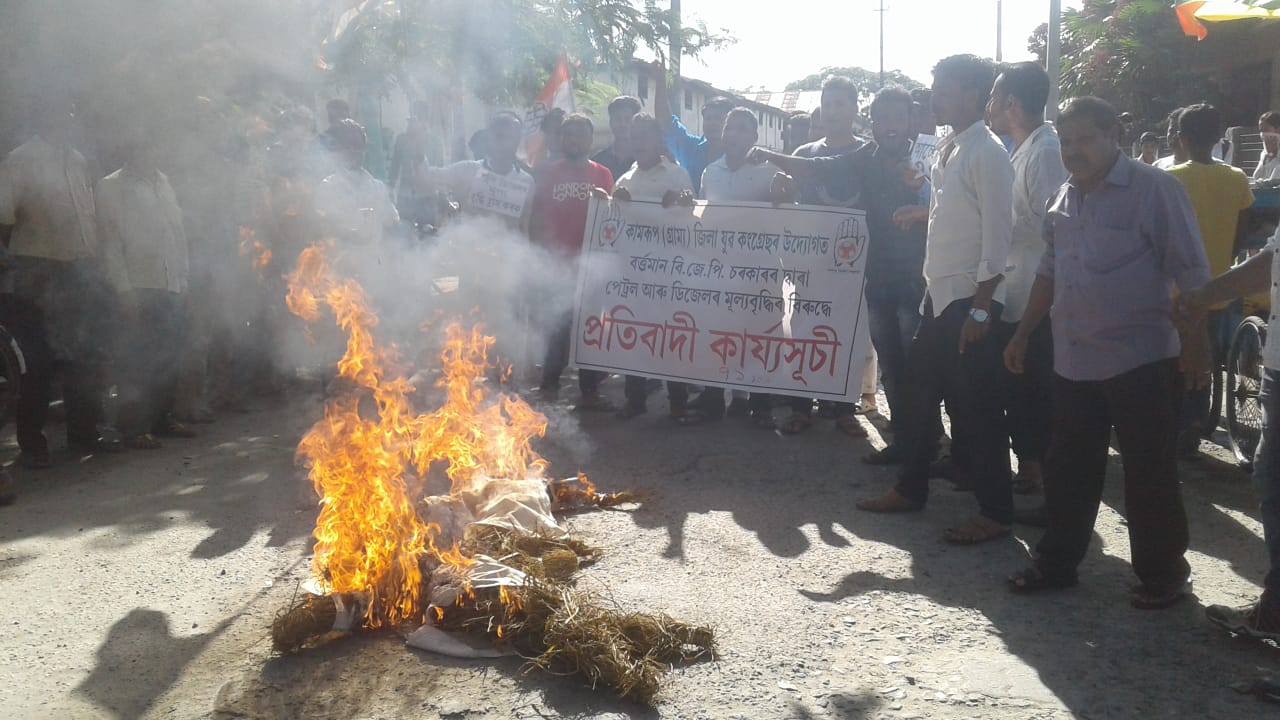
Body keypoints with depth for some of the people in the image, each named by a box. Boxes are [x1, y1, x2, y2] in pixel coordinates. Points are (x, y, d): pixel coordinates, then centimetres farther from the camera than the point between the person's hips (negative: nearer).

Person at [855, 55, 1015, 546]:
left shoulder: (987, 154, -13)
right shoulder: (947, 151, 12)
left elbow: (998, 236, -17)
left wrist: (980, 309, -20)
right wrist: (929, 289, 16)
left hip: (971, 298, -9)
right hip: (939, 294, 9)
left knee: (976, 406, -1)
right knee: (920, 393, 15)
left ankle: (995, 512, 10)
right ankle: (911, 489, 29)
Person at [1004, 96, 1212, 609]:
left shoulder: (1154, 190, -9)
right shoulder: (1065, 198, 10)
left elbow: (1191, 274, -10)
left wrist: (1194, 345, -13)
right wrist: (1023, 335, 17)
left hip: (1141, 360, -6)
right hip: (1073, 360, 6)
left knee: (1149, 474, 3)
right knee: (1067, 468, 12)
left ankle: (1163, 575, 18)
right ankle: (1057, 562, 25)